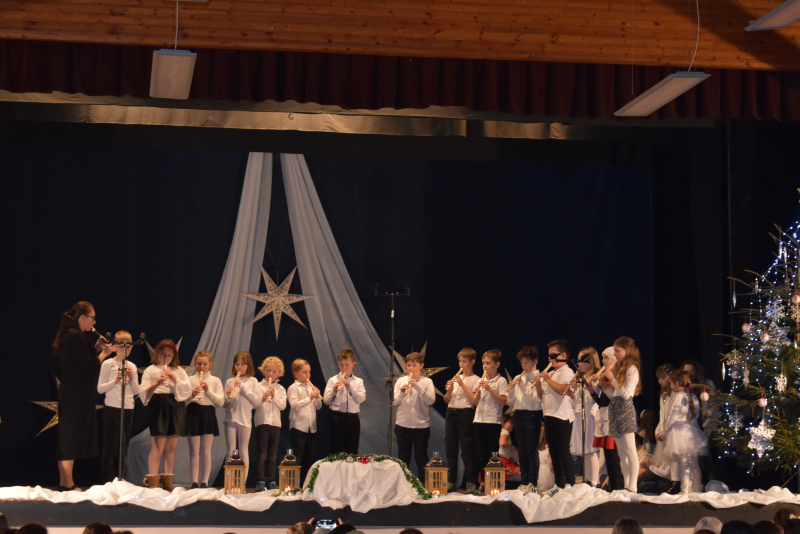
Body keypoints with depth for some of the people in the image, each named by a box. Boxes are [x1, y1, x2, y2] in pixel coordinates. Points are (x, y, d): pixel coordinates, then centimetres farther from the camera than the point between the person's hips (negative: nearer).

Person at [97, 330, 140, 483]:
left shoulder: (132, 366, 12)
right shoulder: (108, 364, -2)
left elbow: (136, 391, 12)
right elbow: (100, 389, -5)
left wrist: (132, 379, -5)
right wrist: (116, 381, -16)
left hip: (128, 409, 5)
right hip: (112, 408, -5)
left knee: (123, 447, 8)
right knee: (110, 446, -3)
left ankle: (120, 479, 13)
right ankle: (108, 479, 2)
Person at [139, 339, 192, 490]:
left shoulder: (179, 371, 19)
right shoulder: (151, 370, 9)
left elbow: (188, 389, 8)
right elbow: (144, 392, 0)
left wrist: (175, 379, -6)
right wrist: (157, 384, -16)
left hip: (176, 408, 4)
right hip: (159, 408, -4)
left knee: (171, 447, 4)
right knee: (158, 447, -10)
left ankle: (167, 481, 9)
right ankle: (152, 481, -8)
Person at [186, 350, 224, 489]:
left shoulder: (215, 381, 9)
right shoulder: (189, 380, 8)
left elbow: (221, 402, -2)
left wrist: (208, 391, -14)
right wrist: (192, 395, -17)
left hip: (208, 415, 0)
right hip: (193, 414, 0)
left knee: (206, 452, 2)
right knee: (194, 451, -1)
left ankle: (204, 482, 5)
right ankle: (194, 482, 0)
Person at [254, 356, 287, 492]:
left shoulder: (280, 389, 11)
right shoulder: (259, 386, 4)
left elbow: (282, 405, 1)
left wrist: (274, 397, -13)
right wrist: (262, 398, -20)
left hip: (275, 423, 3)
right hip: (262, 422, -3)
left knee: (272, 454, 7)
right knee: (261, 453, -7)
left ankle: (271, 480, 12)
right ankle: (260, 481, -7)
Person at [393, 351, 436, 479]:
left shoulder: (427, 382, 1)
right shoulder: (400, 381, 7)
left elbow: (431, 400, -12)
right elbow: (394, 402, 2)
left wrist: (418, 387, -20)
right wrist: (401, 393, -17)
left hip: (421, 424, -2)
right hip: (402, 424, 2)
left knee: (421, 457, 2)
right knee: (403, 457, 10)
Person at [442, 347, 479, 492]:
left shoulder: (475, 379, 0)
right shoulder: (456, 378, 17)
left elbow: (474, 400, -14)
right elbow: (446, 400, 17)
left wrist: (462, 384, -14)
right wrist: (449, 390, -4)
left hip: (465, 413, -6)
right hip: (451, 413, 6)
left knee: (467, 449, -7)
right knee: (450, 448, 6)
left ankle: (471, 482, -4)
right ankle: (451, 480, 13)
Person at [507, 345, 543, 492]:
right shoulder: (518, 378, 14)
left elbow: (537, 398, -15)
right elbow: (511, 402, 14)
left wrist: (523, 386, -17)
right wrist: (511, 389, -3)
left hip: (533, 415, -6)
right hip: (519, 414, 6)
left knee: (532, 450, -5)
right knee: (522, 450, 9)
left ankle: (533, 482, -1)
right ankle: (524, 481, 14)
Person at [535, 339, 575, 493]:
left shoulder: (567, 372, -5)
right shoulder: (550, 374, 20)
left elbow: (562, 389, -21)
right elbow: (541, 395, 19)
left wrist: (548, 379, -15)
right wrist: (538, 384, 1)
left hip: (562, 416, -9)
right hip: (549, 416, 9)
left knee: (563, 451, -9)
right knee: (553, 451, 10)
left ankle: (569, 483, -7)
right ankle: (559, 484, 15)